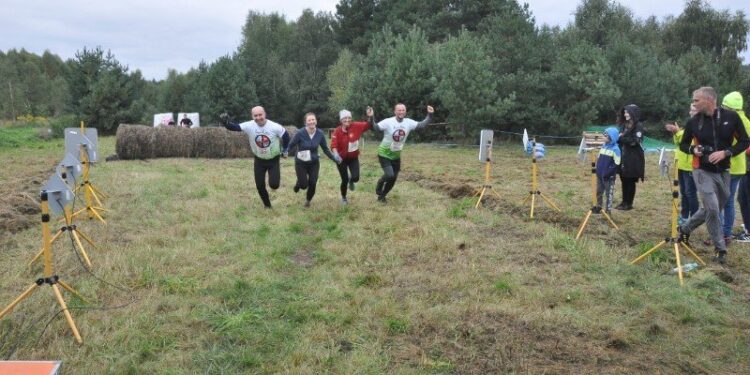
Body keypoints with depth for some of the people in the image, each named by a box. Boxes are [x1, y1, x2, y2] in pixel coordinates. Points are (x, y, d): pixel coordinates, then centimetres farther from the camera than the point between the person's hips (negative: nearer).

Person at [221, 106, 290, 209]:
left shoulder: (275, 127, -22)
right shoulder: (249, 126, -18)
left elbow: (286, 136, -6)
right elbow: (235, 127, -26)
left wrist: (285, 150, 4)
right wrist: (226, 123, -47)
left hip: (273, 160, -2)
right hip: (259, 160, 2)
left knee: (274, 185, -13)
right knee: (260, 186, 6)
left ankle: (277, 176, 25)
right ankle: (267, 205, 32)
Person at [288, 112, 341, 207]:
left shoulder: (320, 134, -10)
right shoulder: (300, 133, -22)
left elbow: (325, 149, 1)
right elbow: (290, 145, -18)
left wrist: (334, 158, -4)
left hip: (314, 163, 3)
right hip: (301, 163, -3)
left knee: (312, 184, 2)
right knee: (304, 185, -3)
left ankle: (308, 200, 34)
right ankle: (298, 183, 38)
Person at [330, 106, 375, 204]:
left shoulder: (356, 126, -14)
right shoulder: (337, 131, -19)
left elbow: (369, 125, -9)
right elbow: (333, 145, -25)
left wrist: (370, 116, -27)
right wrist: (336, 155, -42)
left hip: (354, 157, 2)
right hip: (342, 159, -2)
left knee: (356, 177, -13)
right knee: (345, 180, 3)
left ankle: (351, 181, 29)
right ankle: (343, 197, 33)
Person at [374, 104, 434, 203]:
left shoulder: (408, 122, -7)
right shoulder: (388, 122, -21)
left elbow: (422, 125, -5)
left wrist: (430, 115, -18)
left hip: (396, 156, 5)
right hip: (384, 154, -5)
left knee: (393, 179, 10)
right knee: (389, 175, -21)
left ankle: (381, 196, 33)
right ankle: (379, 184, 14)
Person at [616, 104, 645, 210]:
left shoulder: (638, 126, -7)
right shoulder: (624, 125, 13)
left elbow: (635, 141, -15)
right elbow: (620, 138, 20)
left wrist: (622, 137, -12)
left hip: (634, 158, -6)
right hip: (624, 156, 6)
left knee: (630, 181, -1)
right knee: (624, 180, 8)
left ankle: (629, 203, 6)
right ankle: (624, 202, 16)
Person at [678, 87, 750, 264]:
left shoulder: (731, 117, -7)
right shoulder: (693, 122, -5)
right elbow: (683, 144, 9)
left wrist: (726, 152, -17)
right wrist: (693, 149, -13)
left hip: (723, 171, 2)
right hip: (703, 171, -2)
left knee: (710, 209, 11)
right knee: (712, 209, -10)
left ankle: (685, 229, 35)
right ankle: (720, 248, 4)